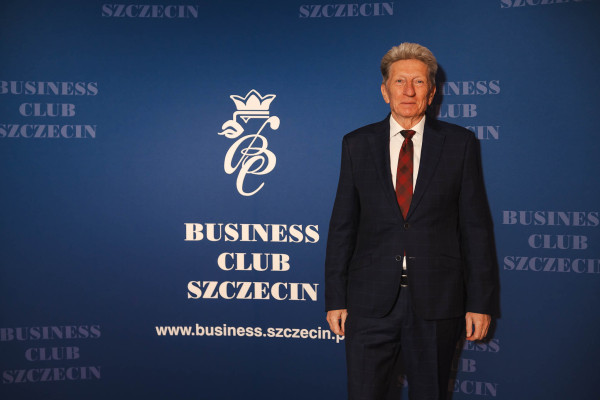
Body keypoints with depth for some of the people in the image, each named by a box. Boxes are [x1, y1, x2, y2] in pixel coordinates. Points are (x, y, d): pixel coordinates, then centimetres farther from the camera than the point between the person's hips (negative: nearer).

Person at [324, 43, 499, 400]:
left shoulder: (460, 143, 3)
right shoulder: (357, 144, 6)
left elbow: (476, 226, 2)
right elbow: (342, 226, 6)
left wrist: (481, 302, -2)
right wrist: (336, 299, 2)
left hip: (437, 303, 0)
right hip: (370, 303, 1)